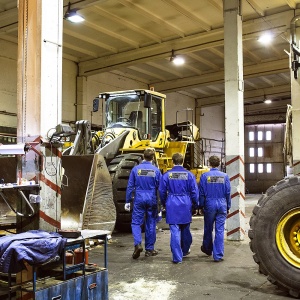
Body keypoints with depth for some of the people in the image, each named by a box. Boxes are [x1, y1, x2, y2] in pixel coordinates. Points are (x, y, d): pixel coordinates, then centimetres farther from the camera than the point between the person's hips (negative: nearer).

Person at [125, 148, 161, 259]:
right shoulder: (156, 171, -3)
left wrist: (127, 201, 7)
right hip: (152, 200, 1)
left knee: (136, 223, 6)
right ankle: (149, 249, 18)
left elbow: (130, 186, 0)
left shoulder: (136, 169, -3)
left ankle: (138, 244, -15)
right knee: (151, 224, 10)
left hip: (139, 200, -1)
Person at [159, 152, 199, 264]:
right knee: (185, 229, 19)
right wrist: (195, 204, 14)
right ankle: (185, 251, 38)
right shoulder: (189, 175, -3)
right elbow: (194, 191, 0)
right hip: (185, 205, 1)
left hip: (172, 206, -1)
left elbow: (162, 191, 4)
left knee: (175, 231, 0)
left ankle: (177, 257, -1)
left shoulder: (166, 175, -3)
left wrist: (164, 204, 19)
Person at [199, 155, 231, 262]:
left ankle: (207, 249, 36)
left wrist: (201, 205, 9)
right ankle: (218, 255, 3)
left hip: (209, 205, 0)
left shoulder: (204, 176, -6)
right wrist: (228, 207, 13)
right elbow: (228, 193, 3)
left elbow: (201, 193, -2)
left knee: (208, 229, 17)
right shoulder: (225, 176, -2)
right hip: (222, 205, 0)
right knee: (220, 230, 2)